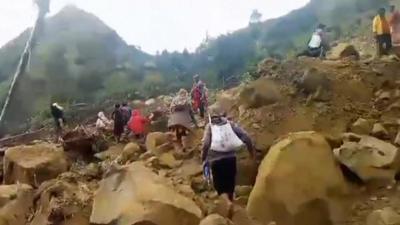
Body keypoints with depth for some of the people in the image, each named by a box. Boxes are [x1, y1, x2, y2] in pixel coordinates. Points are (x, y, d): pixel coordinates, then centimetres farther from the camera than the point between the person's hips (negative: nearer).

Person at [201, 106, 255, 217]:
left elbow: (206, 144, -12)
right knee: (230, 184, 20)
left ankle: (228, 203, -21)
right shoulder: (230, 123, 7)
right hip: (231, 158, 3)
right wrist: (252, 151, 7)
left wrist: (204, 160, -3)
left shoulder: (210, 126, 2)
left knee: (220, 186, 5)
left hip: (216, 160, -2)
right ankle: (230, 202, 29)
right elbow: (246, 136, -2)